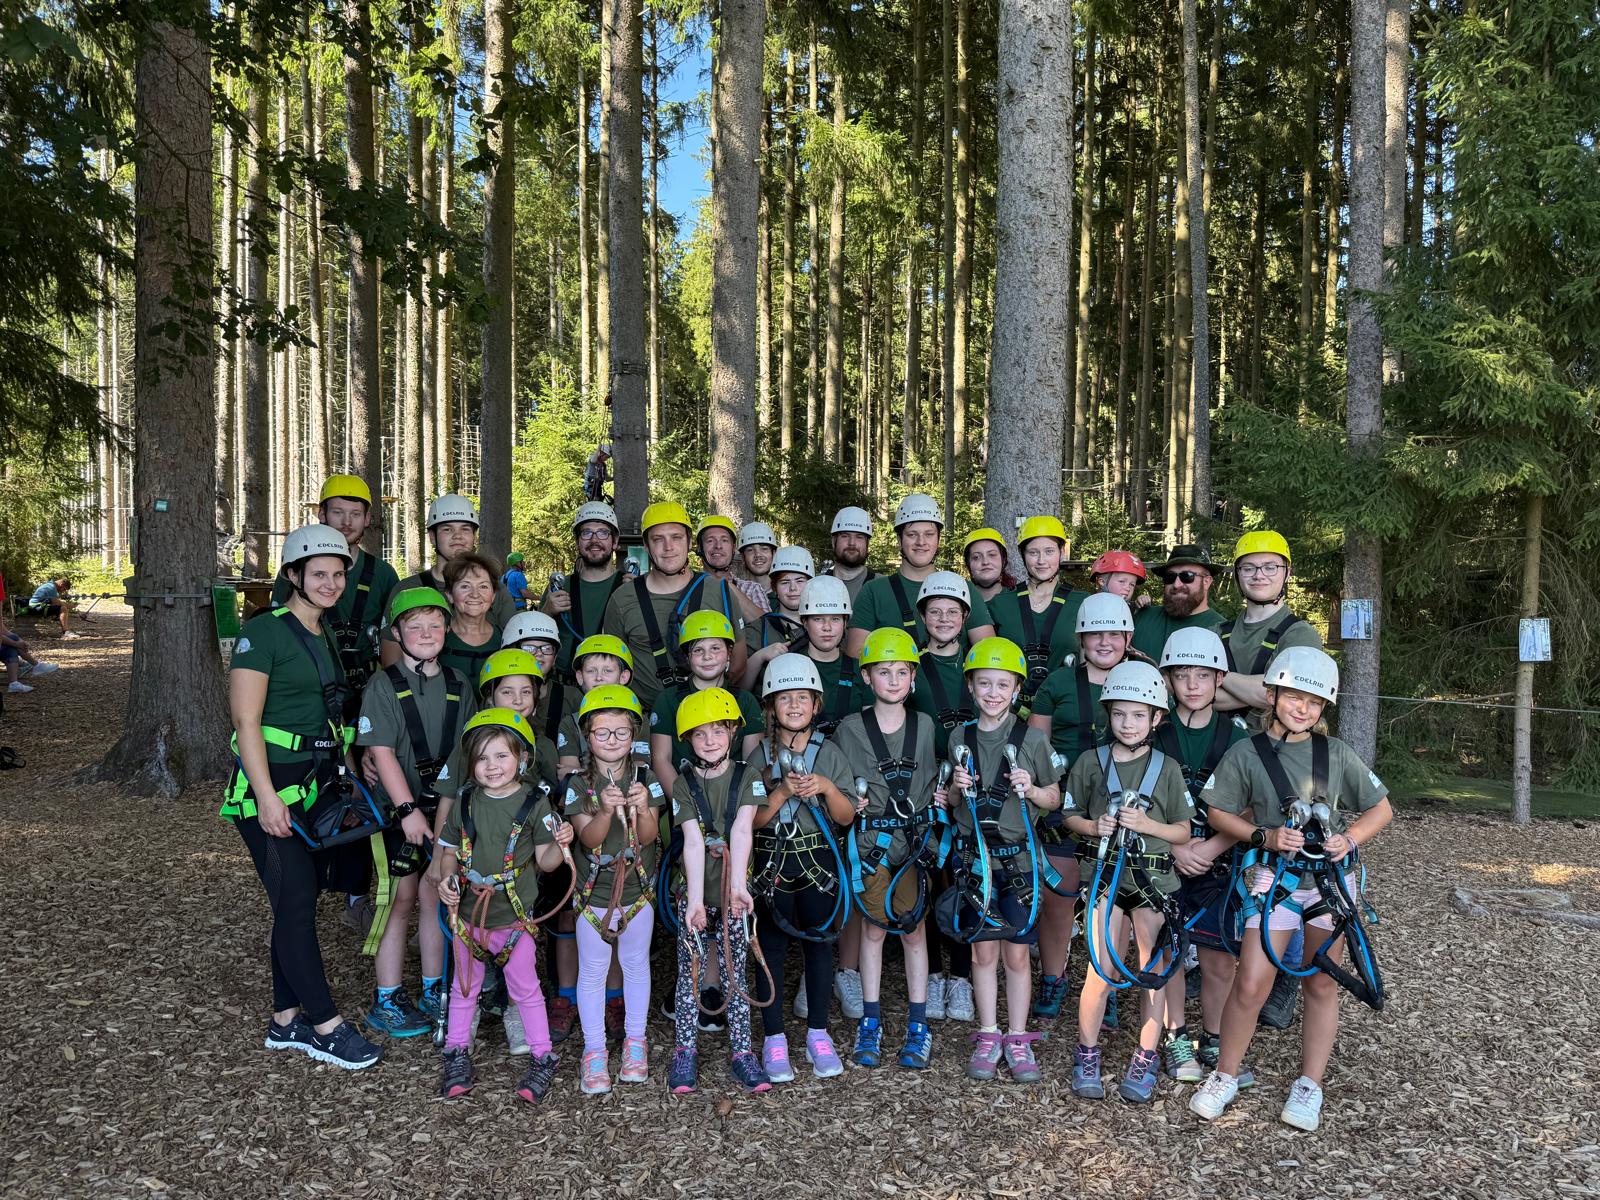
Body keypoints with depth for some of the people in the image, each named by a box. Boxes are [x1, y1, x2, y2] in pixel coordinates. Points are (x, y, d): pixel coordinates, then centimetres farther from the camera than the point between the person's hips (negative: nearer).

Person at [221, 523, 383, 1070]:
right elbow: (246, 722, -16)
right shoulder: (264, 631, -12)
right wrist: (268, 797, -21)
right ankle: (327, 1027, 2)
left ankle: (286, 1022, 21)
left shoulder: (326, 635, 13)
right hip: (270, 787, -8)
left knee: (300, 902, 11)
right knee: (296, 905, -6)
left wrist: (341, 780, 16)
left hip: (315, 786, 8)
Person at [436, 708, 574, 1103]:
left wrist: (560, 845, -25)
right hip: (469, 912, 3)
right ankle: (456, 1053, 33)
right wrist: (448, 879, -8)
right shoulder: (465, 802, 0)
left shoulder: (535, 802, -8)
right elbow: (450, 850, 10)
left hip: (515, 915, -3)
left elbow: (544, 861, -5)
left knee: (524, 987, 6)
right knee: (464, 986, 16)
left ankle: (543, 1057, 20)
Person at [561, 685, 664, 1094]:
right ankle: (594, 1050, 21)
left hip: (637, 886, 1)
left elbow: (649, 836, -12)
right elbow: (588, 838, -19)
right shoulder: (577, 783, -11)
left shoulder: (646, 778, -8)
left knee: (636, 965, 15)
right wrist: (606, 810, -38)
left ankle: (634, 1042, 31)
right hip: (594, 890, -1)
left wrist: (642, 808, -33)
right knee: (592, 971, 8)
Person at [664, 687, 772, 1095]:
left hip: (733, 891, 0)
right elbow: (693, 842, -15)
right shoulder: (683, 785, -3)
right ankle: (685, 1052, 17)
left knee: (736, 972, 7)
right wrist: (696, 900, -23)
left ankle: (742, 1052, 14)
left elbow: (741, 831, -16)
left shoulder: (747, 778, -2)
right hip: (694, 893, 0)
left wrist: (737, 887, -28)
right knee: (689, 972, 7)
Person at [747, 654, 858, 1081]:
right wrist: (783, 792, -20)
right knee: (771, 947, 4)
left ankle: (818, 1034, 22)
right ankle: (774, 1038, 16)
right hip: (772, 862, -1)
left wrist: (827, 787, -16)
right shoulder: (760, 756, -2)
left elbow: (847, 816, 1)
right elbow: (751, 820, -6)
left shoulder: (830, 754, 2)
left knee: (819, 943, 8)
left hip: (819, 861, 1)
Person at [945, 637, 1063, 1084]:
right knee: (983, 950, 8)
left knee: (1017, 951, 5)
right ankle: (988, 1036, 21)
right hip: (974, 856, 2)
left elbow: (1054, 798, 4)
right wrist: (958, 789, -7)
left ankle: (1017, 1039, 18)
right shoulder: (959, 739, 4)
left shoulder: (1032, 739, -3)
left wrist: (1031, 789, -15)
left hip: (1019, 856, -2)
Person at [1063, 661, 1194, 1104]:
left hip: (1153, 877, 1)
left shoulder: (1166, 768, 1)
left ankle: (1145, 1059, 22)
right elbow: (1071, 816, 9)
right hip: (1105, 875, -1)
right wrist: (1094, 826, -12)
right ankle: (1087, 1054, 14)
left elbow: (1183, 832, 3)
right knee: (1104, 970, -4)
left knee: (1151, 969, 7)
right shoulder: (1090, 762, 2)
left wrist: (1146, 824, -14)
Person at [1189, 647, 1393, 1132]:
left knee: (1322, 983, 9)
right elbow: (1219, 813, 0)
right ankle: (1225, 1077, 13)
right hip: (1276, 878, -2)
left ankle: (1309, 1086, 25)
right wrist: (1264, 836, -15)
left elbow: (1381, 808, 6)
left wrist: (1349, 839, -12)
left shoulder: (1337, 754, 0)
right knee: (1251, 984, -7)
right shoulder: (1246, 754, -5)